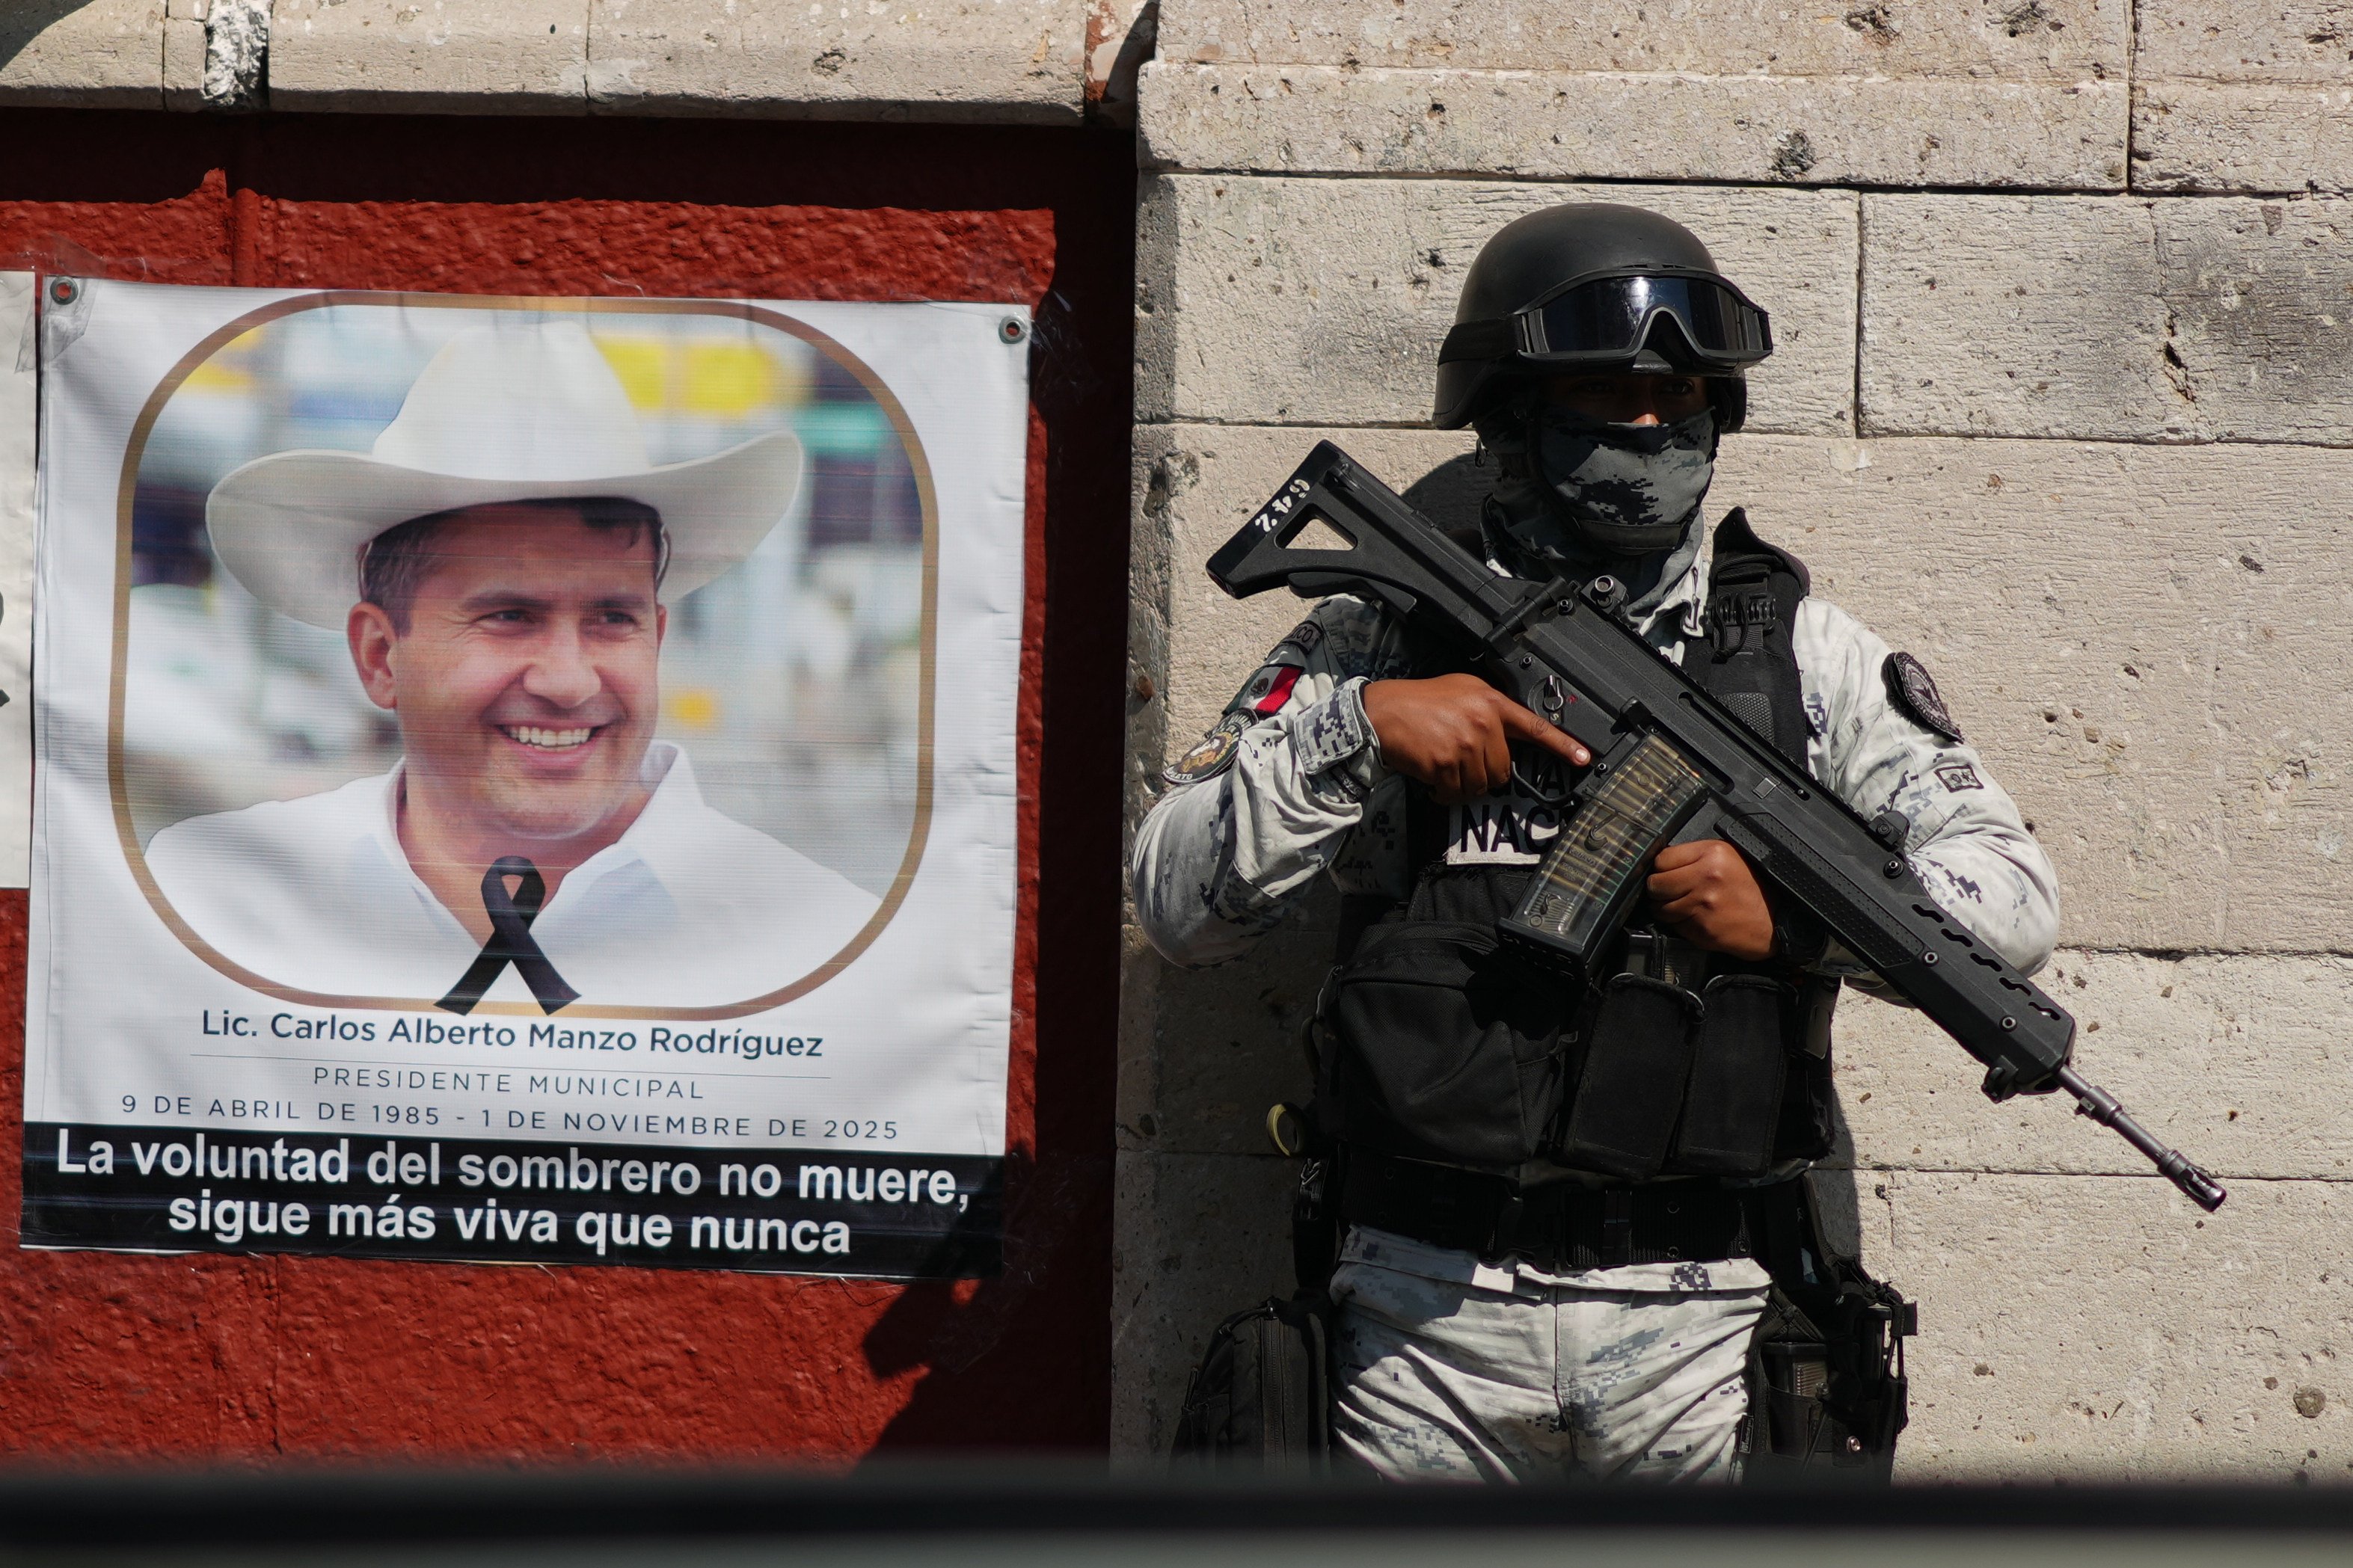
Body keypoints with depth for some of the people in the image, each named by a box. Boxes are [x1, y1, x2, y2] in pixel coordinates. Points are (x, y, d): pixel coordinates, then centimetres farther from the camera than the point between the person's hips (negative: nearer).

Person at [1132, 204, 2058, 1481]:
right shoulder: (1378, 642, 8)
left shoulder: (1804, 653, 11)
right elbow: (1178, 901, 1)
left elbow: (2014, 902, 6)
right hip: (1431, 1316, -1)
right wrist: (1351, 730, -13)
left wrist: (1795, 918, -11)